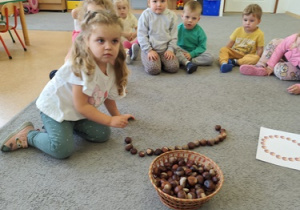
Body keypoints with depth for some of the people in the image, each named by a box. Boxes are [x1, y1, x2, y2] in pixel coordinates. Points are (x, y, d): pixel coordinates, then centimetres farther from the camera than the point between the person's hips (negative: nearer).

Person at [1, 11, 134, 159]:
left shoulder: (112, 66, -7)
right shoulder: (82, 67, -30)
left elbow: (109, 96, 9)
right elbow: (81, 106, -26)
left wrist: (117, 115, 13)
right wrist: (110, 120, -23)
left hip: (78, 113, 7)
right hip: (56, 108, -7)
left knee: (102, 134, -7)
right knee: (62, 149, -23)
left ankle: (70, 125, 13)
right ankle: (28, 134, 4)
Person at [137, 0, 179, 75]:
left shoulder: (172, 15, 1)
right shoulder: (146, 15, -6)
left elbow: (174, 35, 6)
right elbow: (141, 35, -7)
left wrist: (171, 49, -6)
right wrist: (149, 50, -14)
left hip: (166, 49, 3)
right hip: (149, 49, -2)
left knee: (174, 67, -17)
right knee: (153, 69, -24)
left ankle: (161, 61, 12)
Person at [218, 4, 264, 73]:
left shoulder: (259, 34, -7)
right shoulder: (238, 30, 1)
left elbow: (260, 49, -5)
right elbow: (230, 43, 4)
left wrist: (256, 58, -19)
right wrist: (226, 53, -8)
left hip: (248, 55, -2)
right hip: (235, 53, 2)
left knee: (255, 58, -33)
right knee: (223, 49, -21)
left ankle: (234, 62, -34)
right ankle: (224, 63, -47)